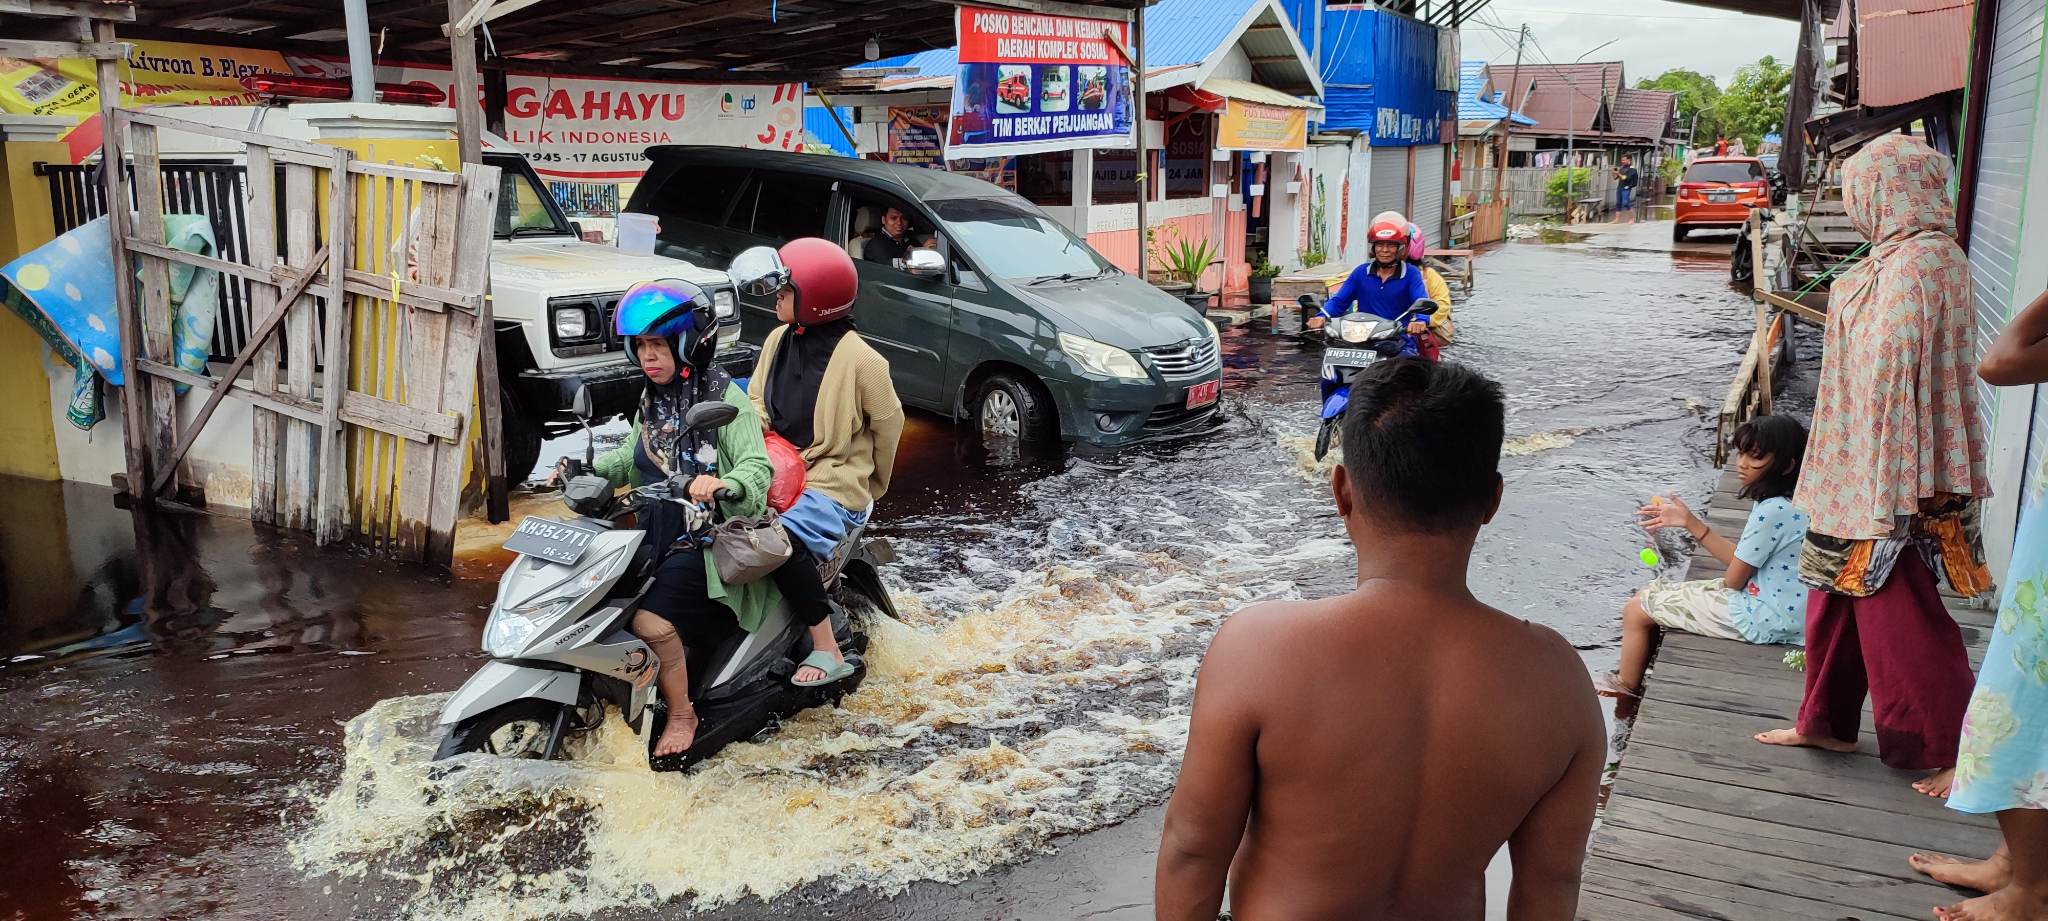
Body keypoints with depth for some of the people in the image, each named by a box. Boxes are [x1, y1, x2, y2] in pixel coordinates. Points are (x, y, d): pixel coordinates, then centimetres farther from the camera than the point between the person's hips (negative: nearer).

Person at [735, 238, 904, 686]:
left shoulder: (859, 359, -13)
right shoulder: (779, 339, 7)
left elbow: (888, 424, -2)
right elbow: (756, 402, 16)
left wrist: (870, 489, 10)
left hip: (832, 485, -7)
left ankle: (827, 651, -22)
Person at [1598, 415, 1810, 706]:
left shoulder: (1773, 512, -25)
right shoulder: (1785, 504, 4)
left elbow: (1733, 580, -16)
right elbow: (1741, 560, 7)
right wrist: (1690, 522, 7)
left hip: (1761, 620, -10)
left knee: (1636, 610, 0)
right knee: (1650, 593, 18)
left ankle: (1625, 693, 21)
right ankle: (1630, 678, 27)